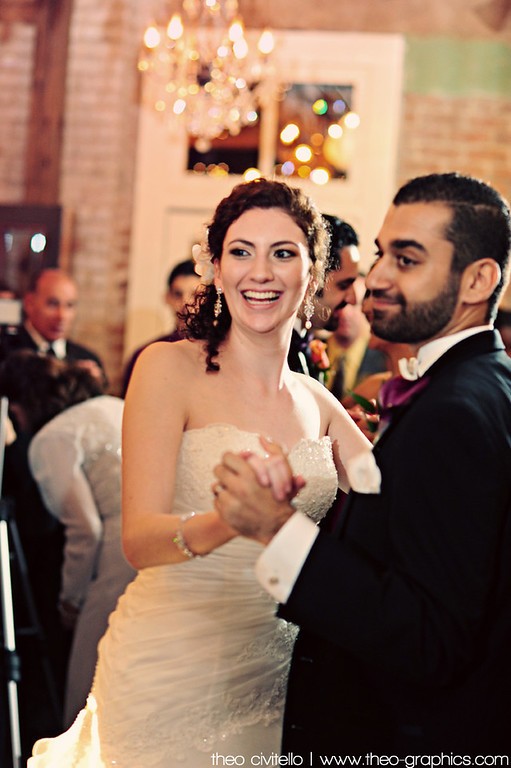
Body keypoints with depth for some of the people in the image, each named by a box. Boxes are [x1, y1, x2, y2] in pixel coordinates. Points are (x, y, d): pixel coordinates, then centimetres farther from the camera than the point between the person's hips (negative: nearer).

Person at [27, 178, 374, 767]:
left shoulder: (317, 404, 7)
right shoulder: (170, 368, -9)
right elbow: (138, 538, -19)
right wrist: (230, 519, -38)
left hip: (274, 676, 5)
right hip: (174, 671, -4)